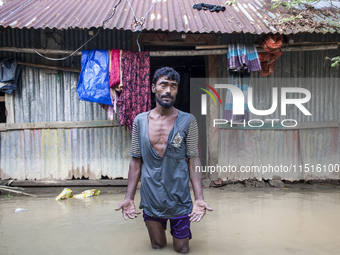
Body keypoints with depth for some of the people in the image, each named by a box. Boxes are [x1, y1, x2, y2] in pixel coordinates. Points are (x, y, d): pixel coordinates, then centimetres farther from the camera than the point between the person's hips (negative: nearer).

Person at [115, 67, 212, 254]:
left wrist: (199, 198, -15)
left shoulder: (187, 121, -7)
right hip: (151, 199, 2)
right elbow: (136, 161, 2)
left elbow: (193, 160, -7)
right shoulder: (140, 121, -1)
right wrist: (129, 198, -2)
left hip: (179, 199, -1)